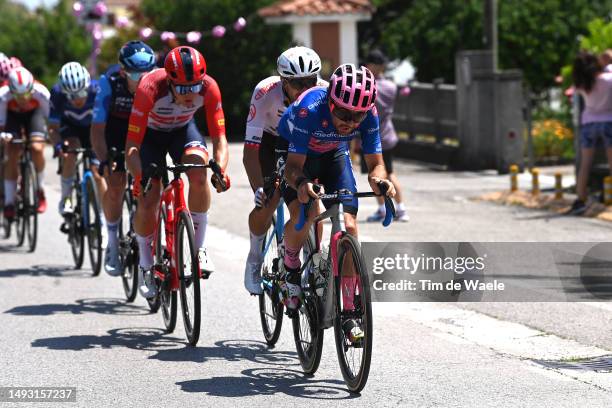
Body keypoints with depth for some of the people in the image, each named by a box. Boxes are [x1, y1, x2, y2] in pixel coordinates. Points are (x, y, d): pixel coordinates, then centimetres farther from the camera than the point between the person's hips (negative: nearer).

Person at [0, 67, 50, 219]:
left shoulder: (41, 93, -35)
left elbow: (48, 119, -20)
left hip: (34, 112, 0)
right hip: (13, 115, 0)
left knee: (37, 149, -24)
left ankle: (39, 189, -1)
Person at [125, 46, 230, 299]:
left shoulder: (208, 88, -31)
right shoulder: (150, 88, -38)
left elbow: (219, 138, -24)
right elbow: (132, 145, -36)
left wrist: (220, 169, -44)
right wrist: (139, 178, -52)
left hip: (183, 130, 1)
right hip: (150, 133, -1)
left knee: (199, 175, -30)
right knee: (148, 201, -13)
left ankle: (198, 247, -13)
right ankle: (146, 265, 12)